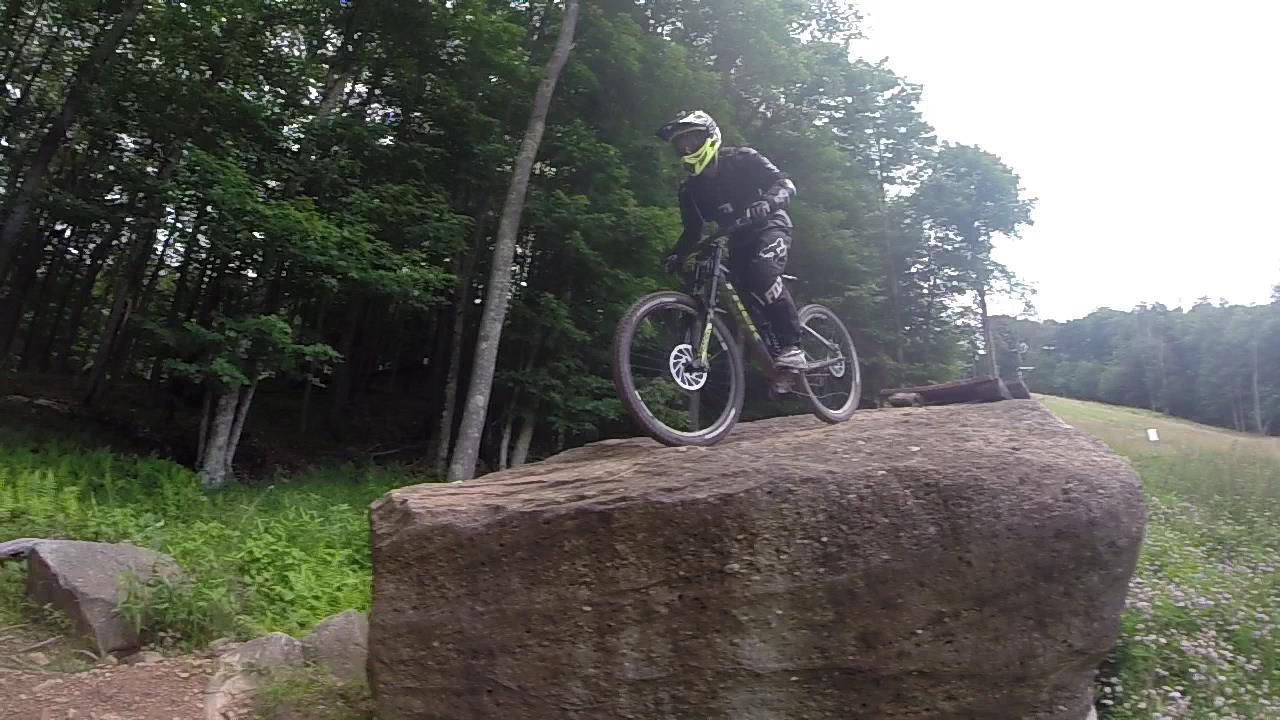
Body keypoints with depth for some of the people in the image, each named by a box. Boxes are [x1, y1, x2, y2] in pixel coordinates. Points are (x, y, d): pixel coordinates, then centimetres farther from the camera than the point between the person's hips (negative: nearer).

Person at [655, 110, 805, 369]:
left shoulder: (741, 159, -14)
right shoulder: (690, 189, 0)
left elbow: (786, 184, -21)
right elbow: (692, 231, 5)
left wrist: (766, 204, -42)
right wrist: (677, 256, -15)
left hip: (769, 226, -6)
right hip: (739, 240, 6)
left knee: (762, 271, -34)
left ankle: (791, 346, -30)